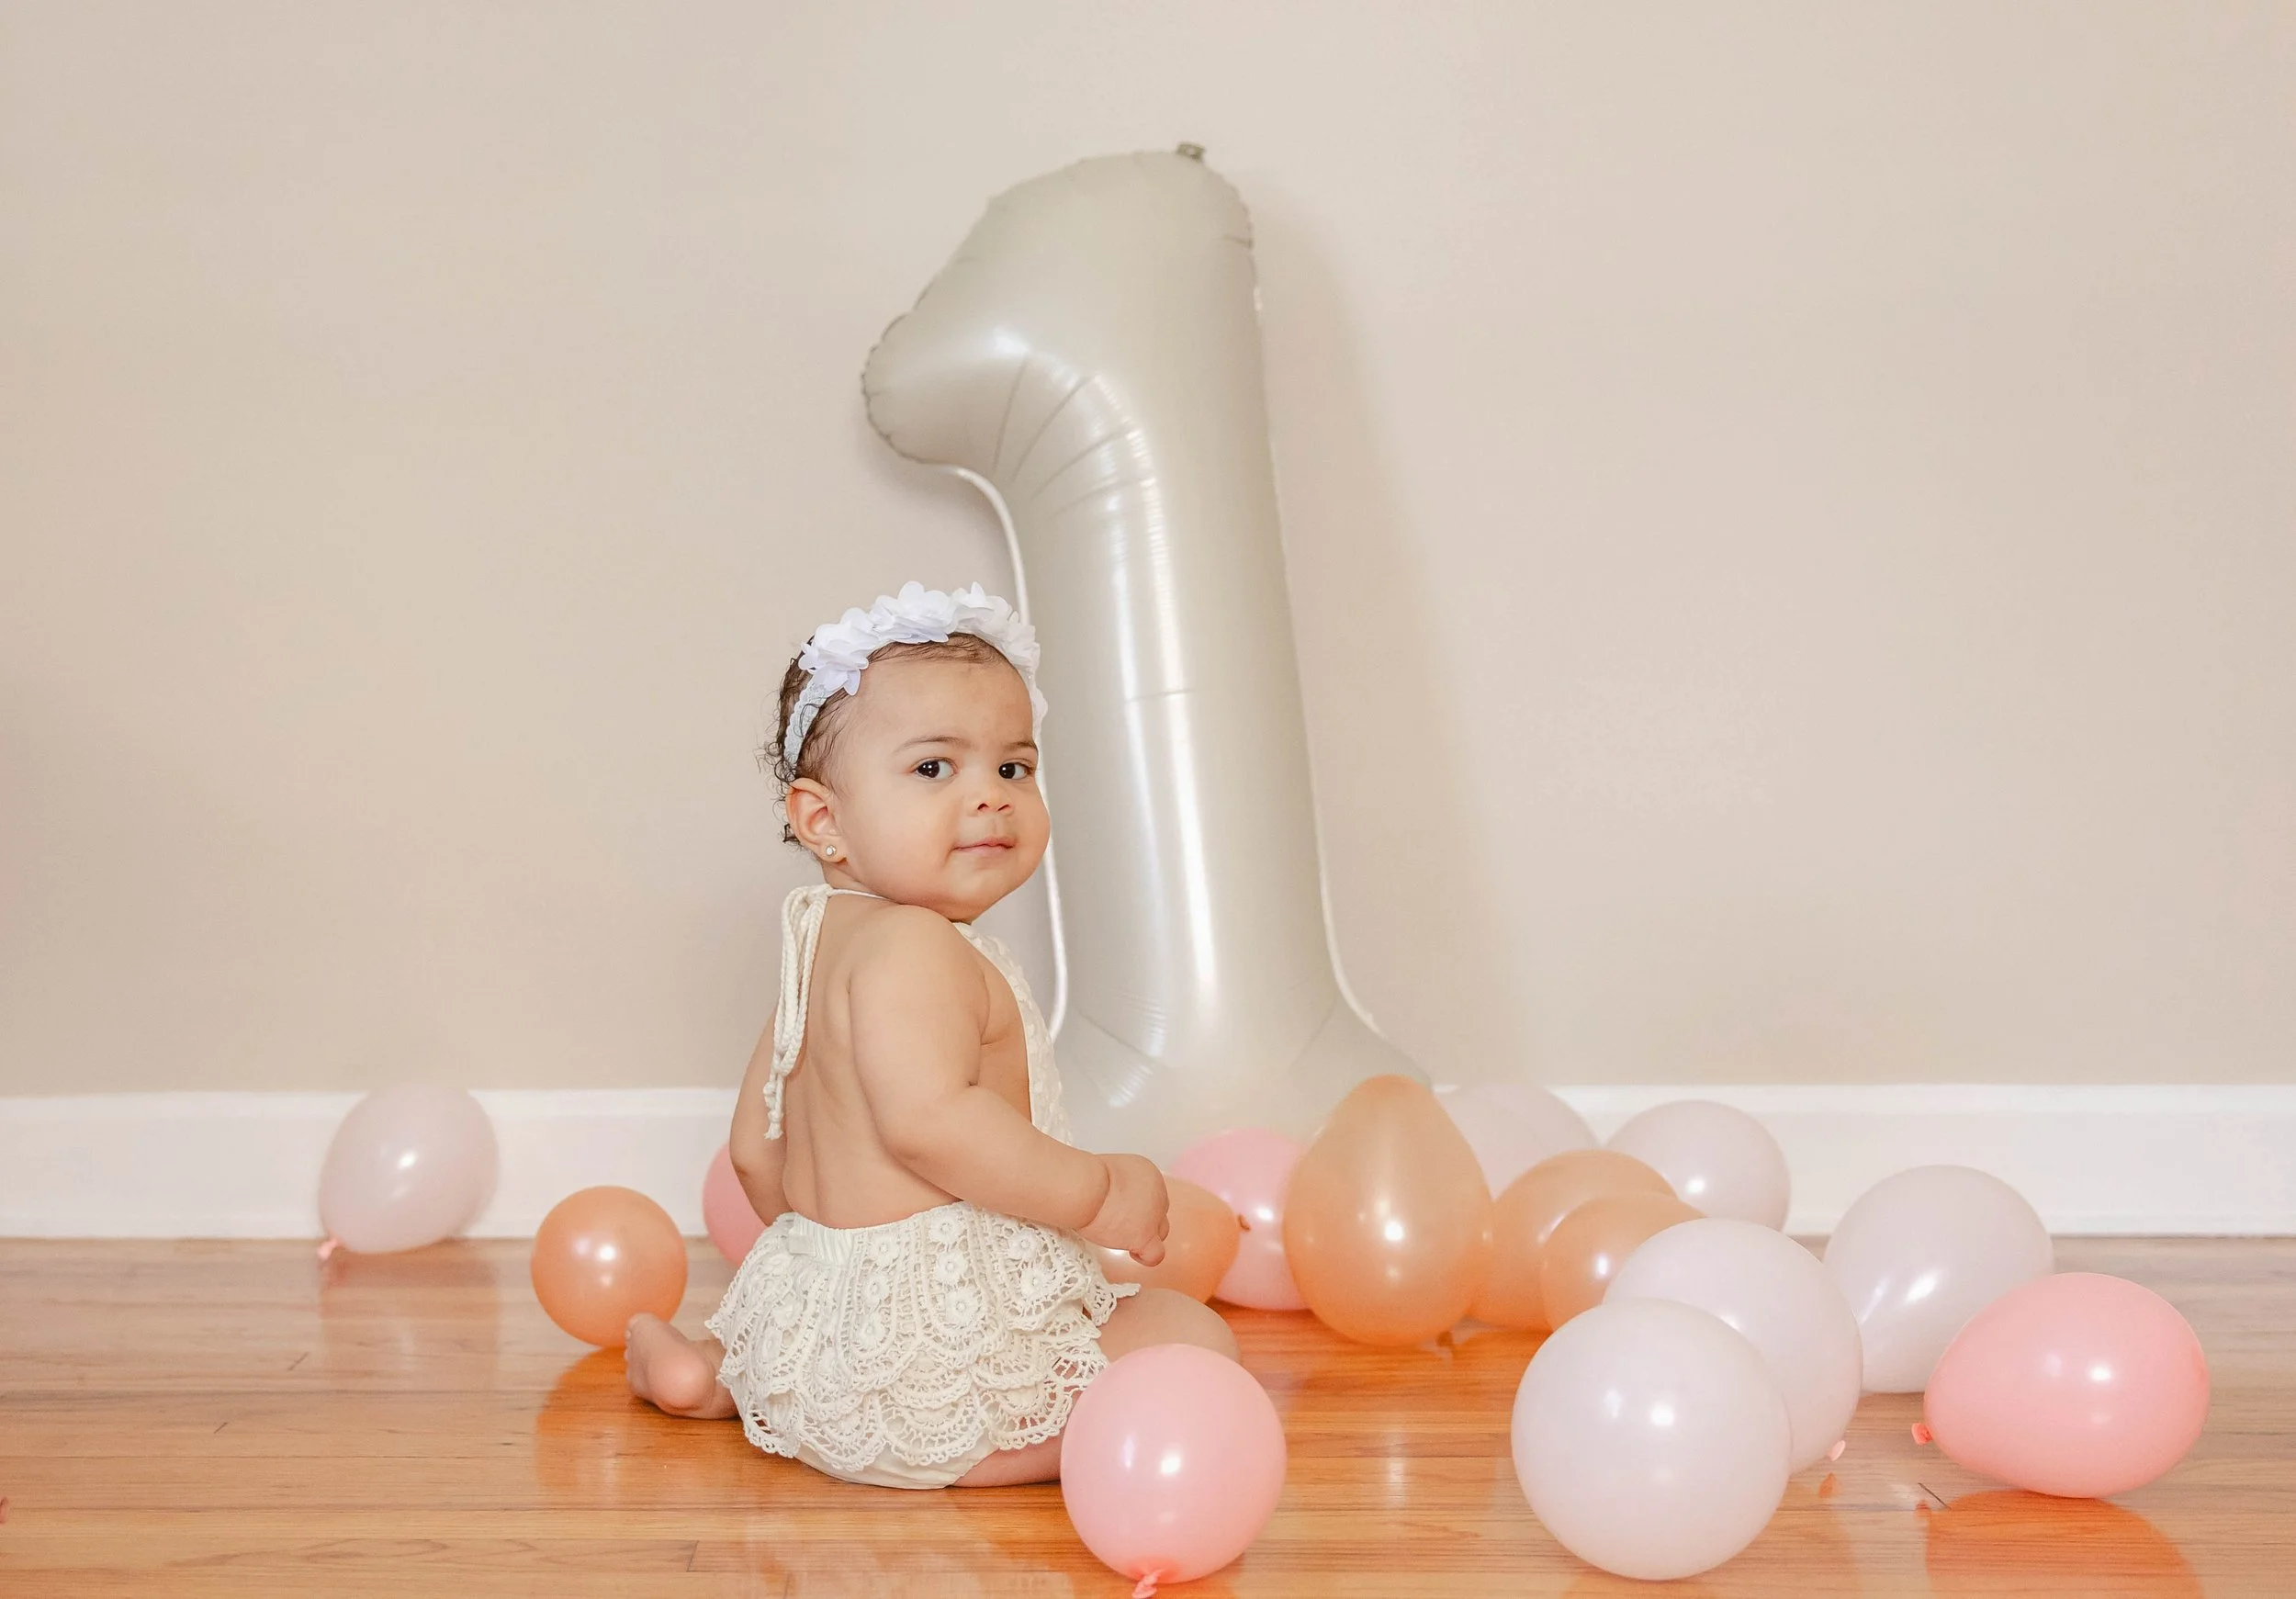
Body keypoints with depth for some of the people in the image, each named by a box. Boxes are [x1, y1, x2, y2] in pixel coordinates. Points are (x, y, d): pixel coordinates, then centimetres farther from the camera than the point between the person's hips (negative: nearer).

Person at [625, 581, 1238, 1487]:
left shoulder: (821, 943, 13)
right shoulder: (912, 946, -18)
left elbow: (757, 1151, 18)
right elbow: (928, 1120, -33)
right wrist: (1098, 1194, -23)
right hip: (931, 1337, -9)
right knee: (1192, 1339, -6)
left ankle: (718, 1373, 21)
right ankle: (969, 1453, -12)